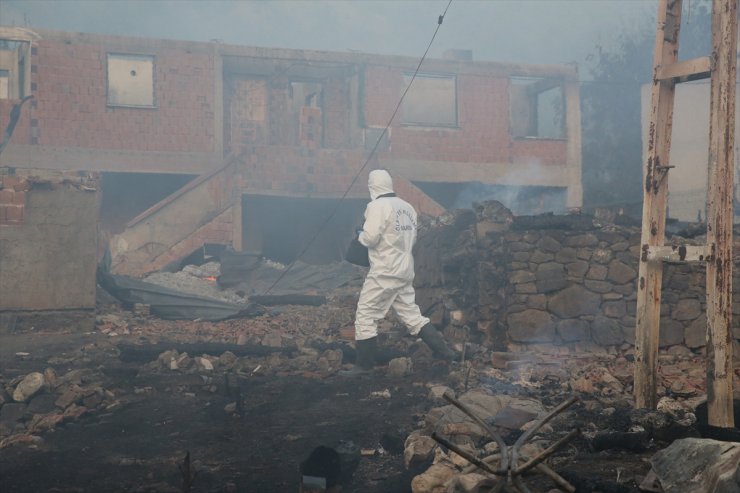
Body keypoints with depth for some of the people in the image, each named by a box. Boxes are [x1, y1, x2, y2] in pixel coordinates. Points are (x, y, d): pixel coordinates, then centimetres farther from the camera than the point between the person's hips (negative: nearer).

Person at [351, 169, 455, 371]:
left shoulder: (377, 206, -14)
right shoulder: (407, 207, 9)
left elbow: (370, 238, -18)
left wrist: (360, 234, 3)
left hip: (384, 273, -7)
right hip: (405, 271, 7)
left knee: (365, 316, 2)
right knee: (412, 314, 16)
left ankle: (365, 363, 3)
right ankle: (443, 350, 13)